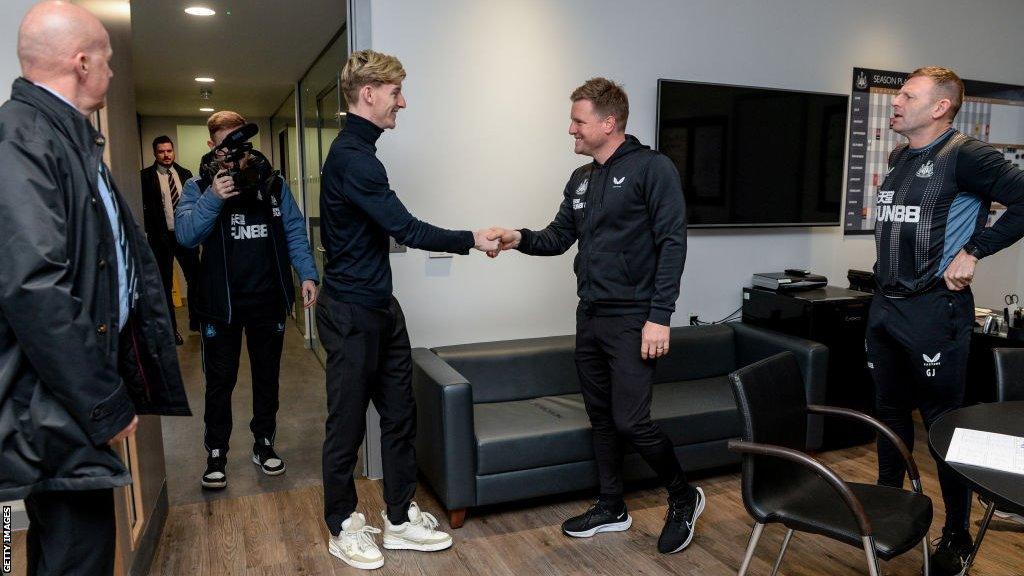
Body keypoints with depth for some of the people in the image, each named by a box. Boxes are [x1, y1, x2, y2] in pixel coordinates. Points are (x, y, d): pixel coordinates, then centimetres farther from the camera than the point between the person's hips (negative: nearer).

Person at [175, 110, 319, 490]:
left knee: (267, 376, 14)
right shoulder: (199, 187, 0)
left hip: (269, 299, 2)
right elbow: (185, 235, -14)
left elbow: (294, 231, 0)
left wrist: (307, 274, -13)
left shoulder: (273, 183, 4)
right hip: (220, 301, -1)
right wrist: (213, 199, -27)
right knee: (219, 381, 7)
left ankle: (263, 444, 30)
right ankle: (216, 454, 22)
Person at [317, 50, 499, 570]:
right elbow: (406, 230, -23)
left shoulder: (357, 151, 14)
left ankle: (401, 518, 25)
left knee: (399, 413, 13)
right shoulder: (352, 156, -18)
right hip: (351, 313, -10)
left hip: (380, 309, 10)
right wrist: (471, 240, -13)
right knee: (348, 423, 5)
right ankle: (343, 527, 23)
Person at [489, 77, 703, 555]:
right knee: (600, 417, 14)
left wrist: (659, 317, -19)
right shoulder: (580, 179, 13)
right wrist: (521, 239, -6)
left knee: (630, 421, -7)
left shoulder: (652, 168, -9)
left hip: (633, 321, -7)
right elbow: (559, 237, 16)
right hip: (590, 318, 8)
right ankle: (611, 508, 30)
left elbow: (672, 244, -14)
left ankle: (683, 498, 18)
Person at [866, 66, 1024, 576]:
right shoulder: (898, 158, 13)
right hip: (885, 304, 8)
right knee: (890, 410, 16)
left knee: (944, 420, 2)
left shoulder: (964, 155, -10)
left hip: (933, 309, -7)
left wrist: (973, 251, -16)